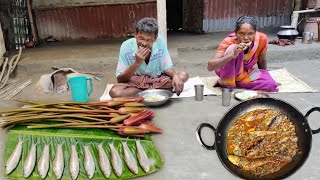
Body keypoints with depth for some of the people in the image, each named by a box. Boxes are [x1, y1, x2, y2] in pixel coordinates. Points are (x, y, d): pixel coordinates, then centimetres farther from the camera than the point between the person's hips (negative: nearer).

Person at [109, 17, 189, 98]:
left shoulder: (160, 41, -14)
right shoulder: (127, 46, -19)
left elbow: (167, 67, -6)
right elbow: (120, 79, -18)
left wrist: (175, 76, -29)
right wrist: (137, 63, -32)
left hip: (158, 80, 2)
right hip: (135, 82, -1)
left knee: (183, 75, -18)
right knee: (114, 92, -32)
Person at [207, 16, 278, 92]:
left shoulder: (262, 39, -20)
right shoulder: (229, 42, -29)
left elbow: (262, 61, -1)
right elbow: (210, 67, -41)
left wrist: (264, 76, 12)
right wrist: (233, 55, -52)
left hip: (247, 72, 4)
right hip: (228, 72, -4)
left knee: (271, 85, -19)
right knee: (233, 48, -33)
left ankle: (237, 82, -2)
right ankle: (227, 82, -16)